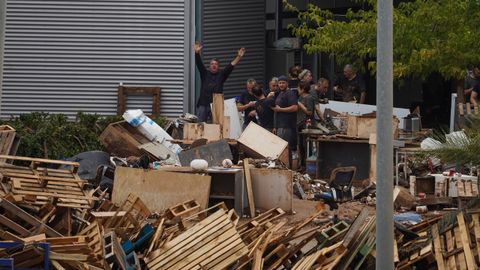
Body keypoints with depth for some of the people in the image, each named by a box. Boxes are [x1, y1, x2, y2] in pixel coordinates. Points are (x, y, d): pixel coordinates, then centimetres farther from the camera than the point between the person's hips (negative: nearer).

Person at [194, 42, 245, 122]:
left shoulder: (221, 75, 11)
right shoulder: (205, 74, 10)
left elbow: (231, 65, 3)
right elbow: (199, 64, -2)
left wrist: (239, 57, -9)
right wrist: (197, 53, -19)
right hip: (203, 104, 0)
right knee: (200, 123, 0)